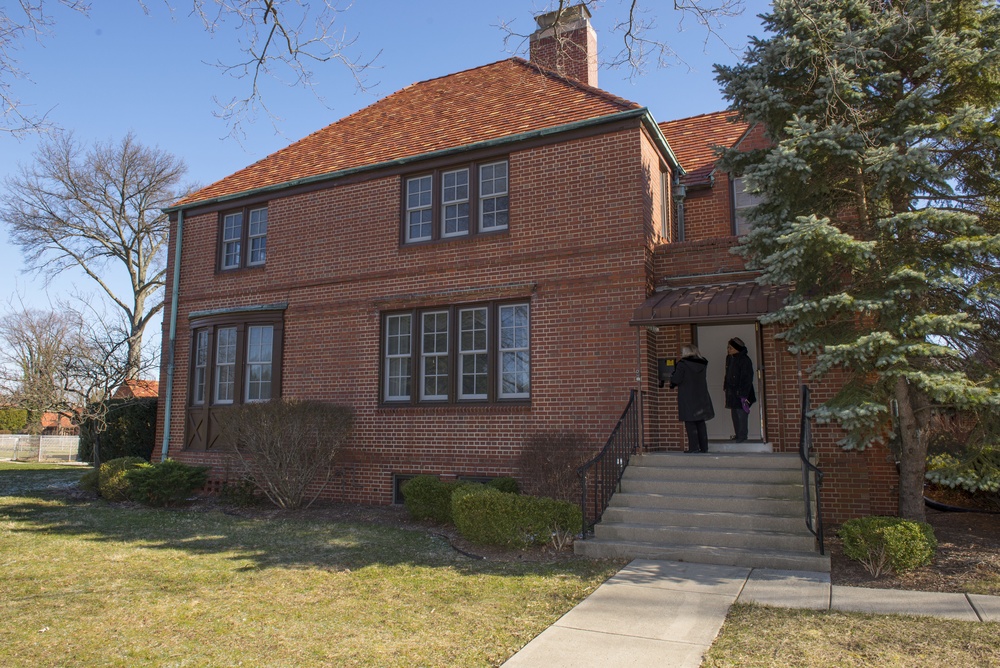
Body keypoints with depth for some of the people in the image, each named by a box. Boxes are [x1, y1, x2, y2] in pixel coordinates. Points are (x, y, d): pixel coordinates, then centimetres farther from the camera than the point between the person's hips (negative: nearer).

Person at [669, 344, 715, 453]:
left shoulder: (682, 364, -10)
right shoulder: (703, 364, 8)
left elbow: (676, 380, -15)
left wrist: (672, 375, 7)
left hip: (687, 399, -6)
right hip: (701, 397, 6)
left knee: (690, 423, -2)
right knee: (701, 423, 11)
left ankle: (694, 447, -5)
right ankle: (704, 447, 13)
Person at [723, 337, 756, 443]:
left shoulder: (744, 360, -15)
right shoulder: (729, 358, 9)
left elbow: (747, 379, -17)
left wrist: (744, 395, -20)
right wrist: (725, 387, 14)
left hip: (741, 393, -8)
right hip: (732, 392, 8)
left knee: (741, 414, -6)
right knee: (734, 414, 13)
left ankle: (742, 437, 0)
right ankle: (738, 435, 22)